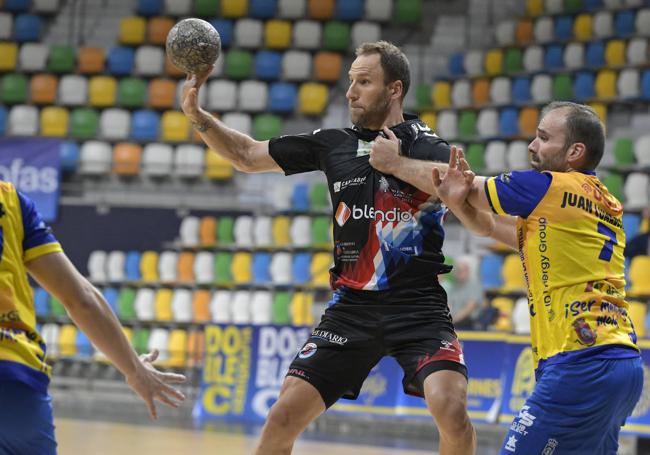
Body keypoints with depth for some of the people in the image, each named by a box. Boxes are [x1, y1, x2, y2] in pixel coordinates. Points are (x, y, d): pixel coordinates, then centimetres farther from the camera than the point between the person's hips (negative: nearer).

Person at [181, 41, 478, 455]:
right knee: (282, 419, -3)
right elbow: (247, 155, 16)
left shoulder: (429, 149, -4)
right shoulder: (334, 145, 8)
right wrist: (198, 116, 1)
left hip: (418, 307, -4)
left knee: (451, 410, -26)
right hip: (352, 308, 4)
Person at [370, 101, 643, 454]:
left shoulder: (550, 188, -5)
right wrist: (456, 202, 3)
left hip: (582, 365, -9)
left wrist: (395, 162, 20)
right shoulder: (606, 205, 20)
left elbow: (469, 188, 7)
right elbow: (490, 225, 23)